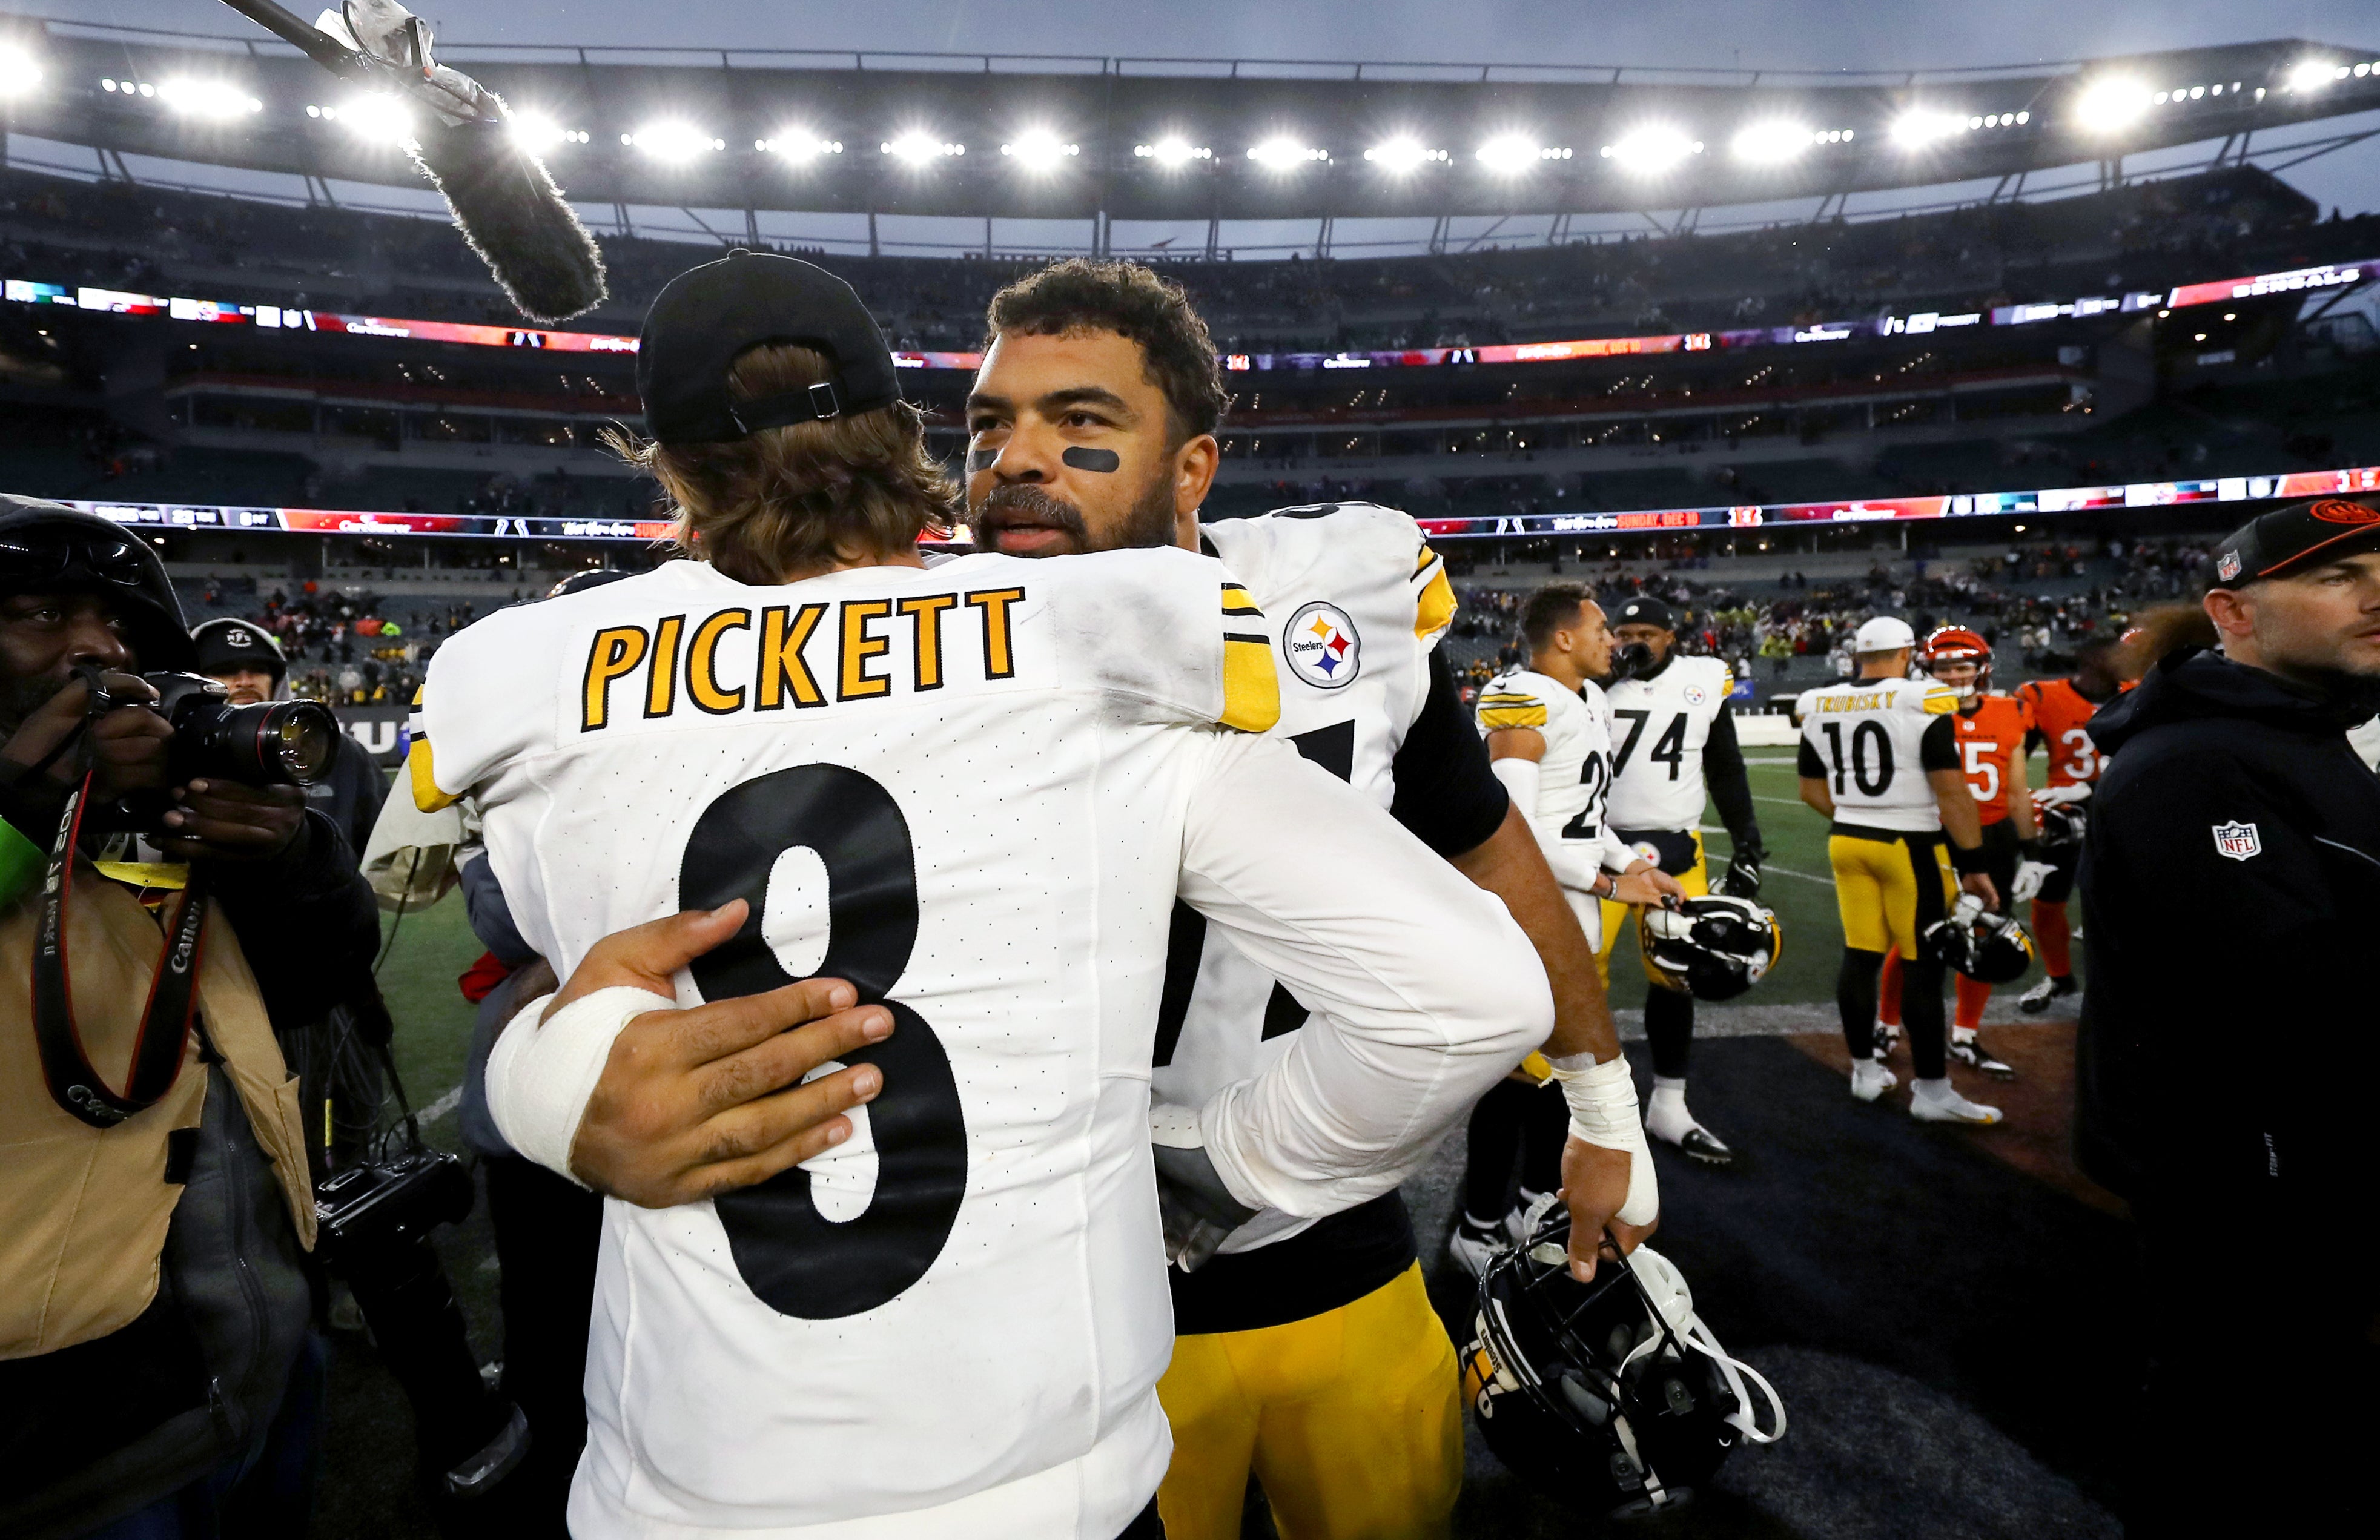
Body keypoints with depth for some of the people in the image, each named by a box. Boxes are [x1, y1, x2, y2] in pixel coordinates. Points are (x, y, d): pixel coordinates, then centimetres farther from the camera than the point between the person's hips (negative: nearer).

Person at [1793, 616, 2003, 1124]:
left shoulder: (1820, 707, 3)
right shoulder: (1922, 701, -13)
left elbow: (1813, 790, 12)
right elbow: (1951, 791, -14)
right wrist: (1973, 865, -9)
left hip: (1847, 841, 5)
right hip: (1911, 847, -5)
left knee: (1860, 957, 12)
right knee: (1923, 966, 3)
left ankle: (1865, 1071, 24)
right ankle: (1931, 1091, 11)